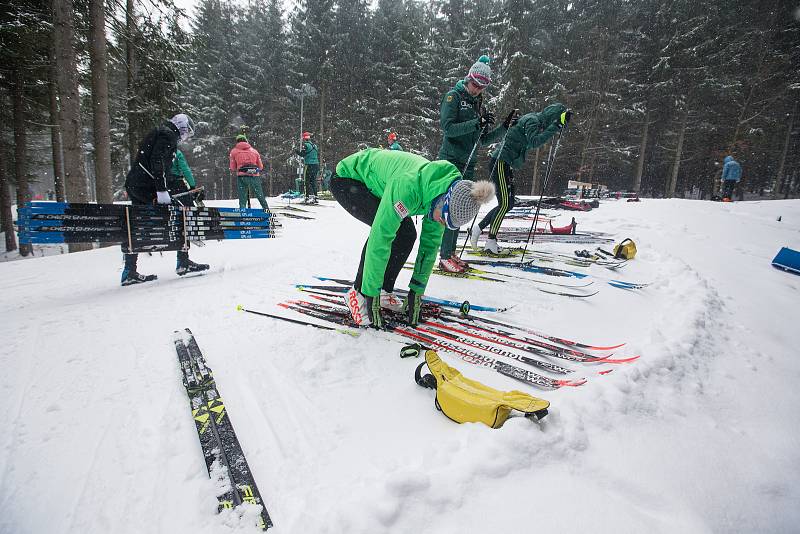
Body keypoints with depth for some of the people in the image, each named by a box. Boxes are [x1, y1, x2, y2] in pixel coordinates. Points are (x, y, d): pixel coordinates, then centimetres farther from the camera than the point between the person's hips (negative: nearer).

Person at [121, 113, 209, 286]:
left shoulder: (159, 133, 26)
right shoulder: (168, 135, -5)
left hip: (133, 184, 10)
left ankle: (129, 273, 12)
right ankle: (183, 262, -1)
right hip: (147, 186, -10)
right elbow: (157, 160, -20)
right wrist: (162, 190, -26)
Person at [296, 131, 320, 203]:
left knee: (308, 181, -6)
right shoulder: (315, 145, 16)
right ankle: (315, 196, 12)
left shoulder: (306, 145, -7)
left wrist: (296, 151, 3)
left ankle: (310, 196, -17)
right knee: (314, 181, 11)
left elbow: (302, 154, -12)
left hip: (309, 165, -7)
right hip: (316, 165, 7)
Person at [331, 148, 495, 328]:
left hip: (374, 185, 7)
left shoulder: (444, 190, -16)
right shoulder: (410, 186, -40)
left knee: (407, 234, -9)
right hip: (346, 179, -7)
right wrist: (371, 293, -34)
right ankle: (358, 293, -12)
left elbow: (431, 244, -9)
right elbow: (380, 236, -39)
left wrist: (417, 290, -9)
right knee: (386, 229, -28)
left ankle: (385, 292, 7)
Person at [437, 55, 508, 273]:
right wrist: (476, 123, -21)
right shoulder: (454, 96, -2)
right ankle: (445, 257, -7)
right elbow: (447, 128, -16)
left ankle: (451, 253, 16)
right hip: (451, 160, -7)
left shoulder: (478, 103, 18)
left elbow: (483, 139, 17)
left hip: (468, 164, 8)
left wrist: (504, 128, 5)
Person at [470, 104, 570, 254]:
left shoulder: (536, 120, 16)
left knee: (508, 204, 10)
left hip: (507, 164, 10)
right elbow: (535, 142, -28)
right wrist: (556, 125, -27)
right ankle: (491, 240, -5)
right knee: (505, 203, -11)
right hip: (500, 162, -10)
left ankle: (477, 228, 15)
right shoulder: (532, 120, -13)